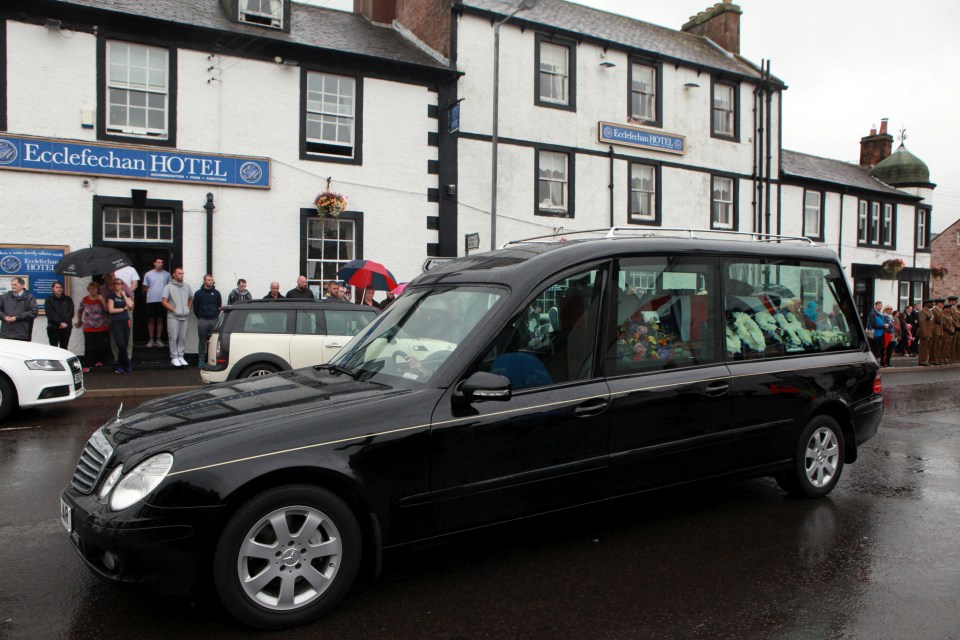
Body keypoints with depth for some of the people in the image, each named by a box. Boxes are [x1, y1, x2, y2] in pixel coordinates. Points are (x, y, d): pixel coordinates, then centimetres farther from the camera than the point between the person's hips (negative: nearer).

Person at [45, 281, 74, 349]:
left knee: (64, 348, 7)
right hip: (53, 328, -2)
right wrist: (60, 323, -16)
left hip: (66, 327, 2)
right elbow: (50, 314, -7)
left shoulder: (68, 299, 12)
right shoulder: (49, 300, 4)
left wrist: (65, 322, -13)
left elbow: (71, 312, 1)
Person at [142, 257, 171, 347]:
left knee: (160, 320, 6)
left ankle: (158, 339, 13)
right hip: (151, 300, 0)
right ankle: (151, 339, 12)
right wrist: (151, 293, -5)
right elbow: (145, 288, 8)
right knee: (151, 320, 4)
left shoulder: (167, 274, 4)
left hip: (162, 301, 1)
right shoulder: (148, 274, 2)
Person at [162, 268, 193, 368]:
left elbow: (191, 299, 22)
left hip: (184, 317, 4)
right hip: (173, 317, -4)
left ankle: (180, 356, 15)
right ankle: (174, 357, 4)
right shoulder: (169, 287, -3)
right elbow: (164, 302, -6)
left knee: (183, 338, 6)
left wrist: (188, 308, 8)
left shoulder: (187, 286, 11)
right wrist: (174, 310, -11)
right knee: (173, 338, -2)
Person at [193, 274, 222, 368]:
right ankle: (201, 360, 9)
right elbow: (195, 307, 6)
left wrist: (216, 316, 7)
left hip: (214, 320, 1)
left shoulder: (216, 293, 8)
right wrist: (200, 318, 5)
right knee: (202, 342, 3)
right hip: (202, 321, -1)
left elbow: (219, 306, 14)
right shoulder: (199, 293, 3)